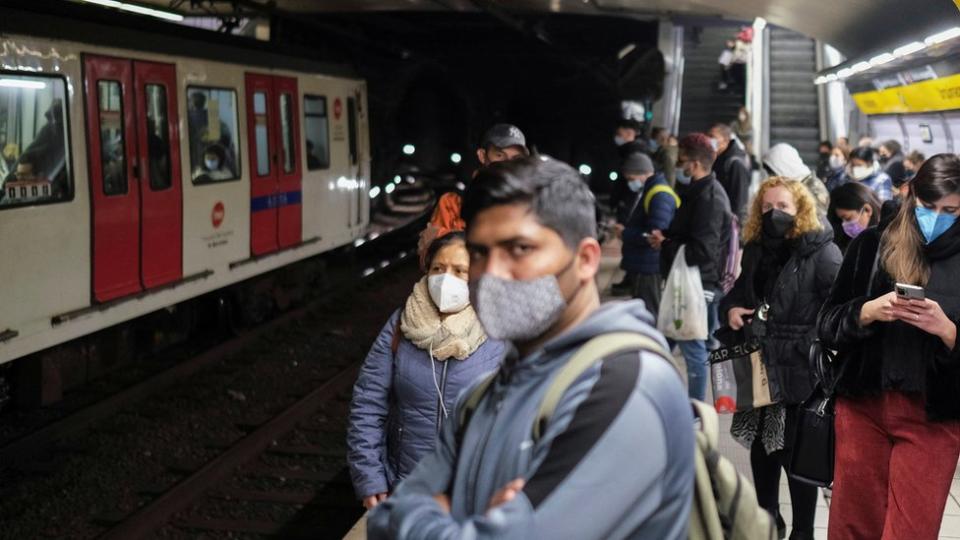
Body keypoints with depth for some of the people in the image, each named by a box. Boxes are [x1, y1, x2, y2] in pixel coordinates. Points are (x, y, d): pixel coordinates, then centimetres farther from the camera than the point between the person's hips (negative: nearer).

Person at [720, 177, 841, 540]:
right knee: (761, 446, 16)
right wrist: (731, 308, 2)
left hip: (801, 372, -7)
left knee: (795, 453, 0)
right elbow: (739, 291, 24)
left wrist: (809, 346, -25)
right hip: (761, 368, 7)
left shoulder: (821, 252, -11)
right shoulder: (756, 250, 11)